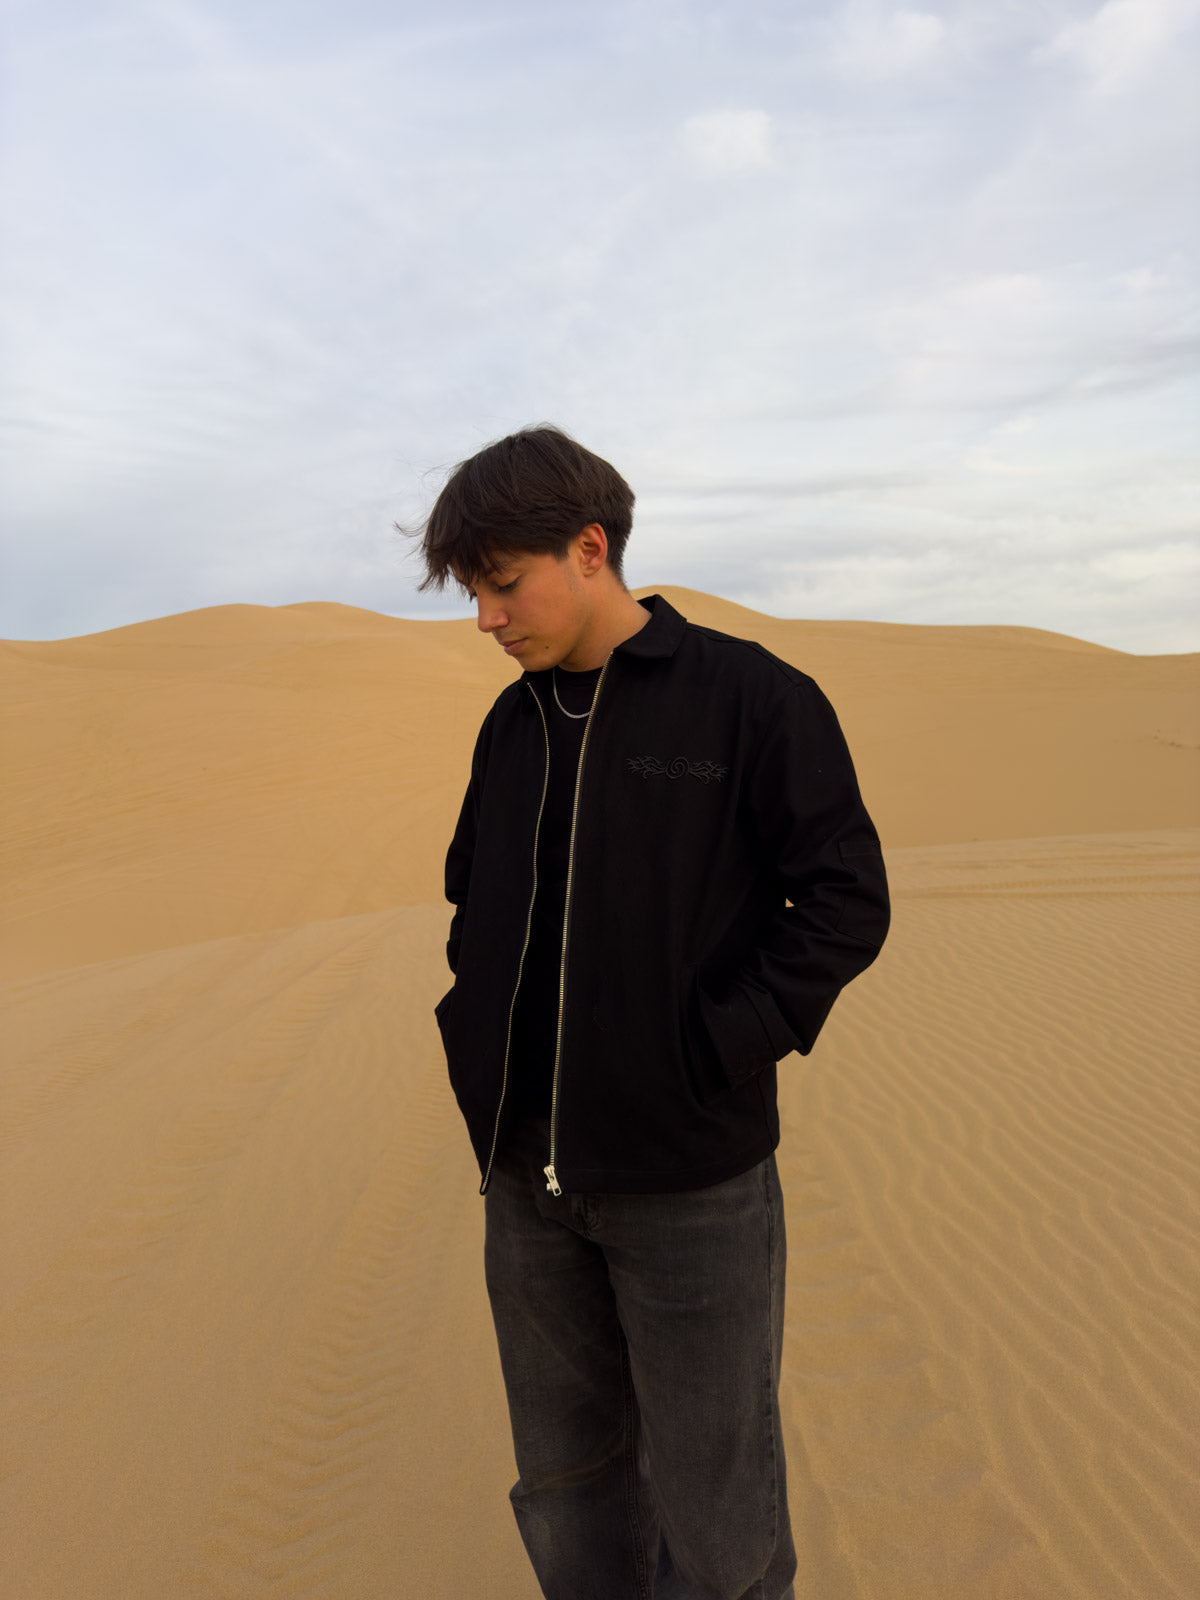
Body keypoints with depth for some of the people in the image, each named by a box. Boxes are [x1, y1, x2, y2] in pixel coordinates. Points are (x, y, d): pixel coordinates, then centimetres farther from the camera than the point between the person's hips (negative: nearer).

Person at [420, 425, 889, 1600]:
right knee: (564, 1471, 21)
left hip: (692, 1175, -5)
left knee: (712, 1501, 12)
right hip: (528, 1172, 6)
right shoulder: (512, 726, 7)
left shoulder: (752, 700, -10)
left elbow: (847, 900, -10)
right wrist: (476, 1032, 4)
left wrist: (713, 1052, -16)